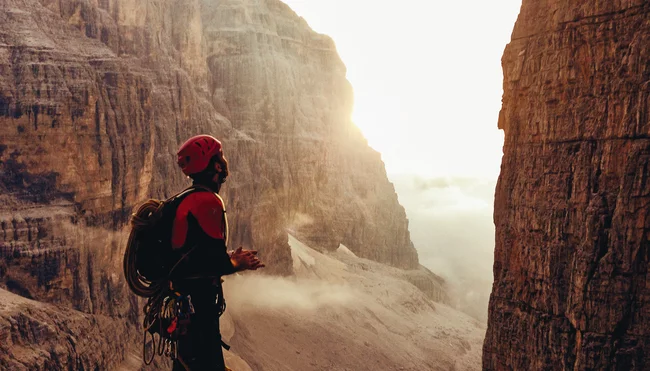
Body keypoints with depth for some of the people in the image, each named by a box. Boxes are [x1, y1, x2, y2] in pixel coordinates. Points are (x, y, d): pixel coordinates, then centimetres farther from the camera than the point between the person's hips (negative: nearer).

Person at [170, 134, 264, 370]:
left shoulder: (188, 199, 11)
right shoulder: (208, 202, -20)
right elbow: (212, 259, -25)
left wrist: (231, 258, 12)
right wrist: (237, 264, -7)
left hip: (184, 295, 10)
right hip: (198, 298, -10)